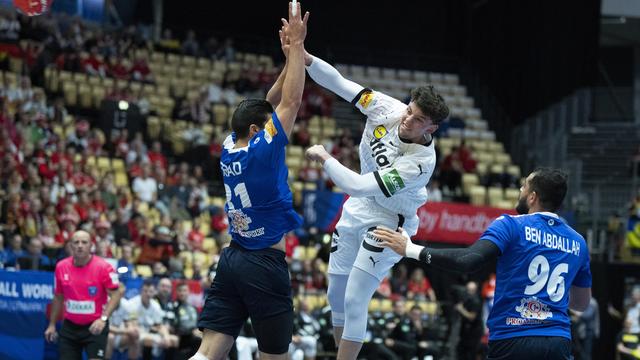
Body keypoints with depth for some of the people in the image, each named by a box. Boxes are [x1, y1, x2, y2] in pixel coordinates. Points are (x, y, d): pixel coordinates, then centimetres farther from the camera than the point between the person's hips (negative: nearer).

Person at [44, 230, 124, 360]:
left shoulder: (103, 267, -12)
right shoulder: (61, 267, 2)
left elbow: (116, 293, -12)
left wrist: (103, 318, -25)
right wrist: (52, 324, 15)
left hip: (94, 327, -4)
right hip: (70, 326, 4)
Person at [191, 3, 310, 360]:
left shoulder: (231, 147, 6)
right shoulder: (263, 151, -13)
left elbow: (269, 105, 17)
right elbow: (292, 101, -10)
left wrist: (291, 58, 14)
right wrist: (296, 45, -2)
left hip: (232, 260, 7)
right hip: (266, 265, -7)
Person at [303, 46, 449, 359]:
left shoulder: (421, 161, -33)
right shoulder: (386, 108, -17)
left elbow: (359, 186, -35)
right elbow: (339, 83, -13)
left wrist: (325, 159, -27)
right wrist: (305, 58, -28)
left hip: (387, 223, -7)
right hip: (357, 210, 7)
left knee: (354, 302, -10)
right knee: (336, 295, 14)